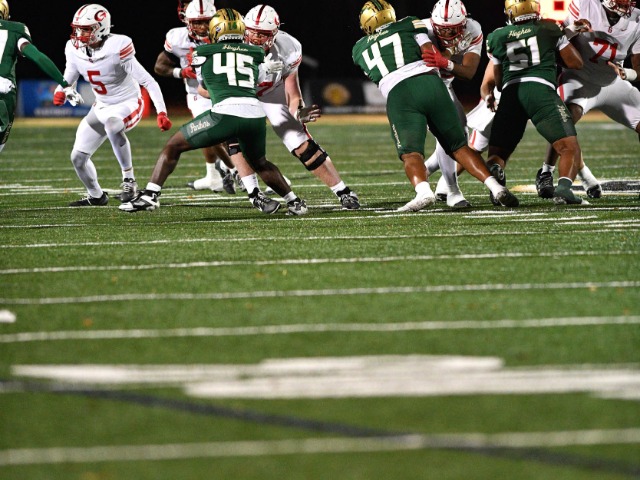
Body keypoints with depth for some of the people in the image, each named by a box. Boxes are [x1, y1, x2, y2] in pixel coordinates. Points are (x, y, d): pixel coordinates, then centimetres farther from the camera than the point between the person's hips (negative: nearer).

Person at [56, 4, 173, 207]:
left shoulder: (116, 49, -27)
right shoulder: (75, 50, -9)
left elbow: (149, 82, -23)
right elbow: (68, 78, 9)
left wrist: (161, 113, -30)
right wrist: (61, 92, -15)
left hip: (128, 104, -7)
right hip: (102, 107, 7)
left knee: (112, 124, -41)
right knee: (78, 157, 6)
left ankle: (129, 180, -31)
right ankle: (96, 196, 32)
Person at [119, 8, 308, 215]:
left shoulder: (204, 53, 17)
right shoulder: (255, 55, 22)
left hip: (226, 112, -4)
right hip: (256, 113, 4)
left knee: (173, 146, 11)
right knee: (259, 163, 32)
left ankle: (149, 196, 0)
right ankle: (294, 202, 31)